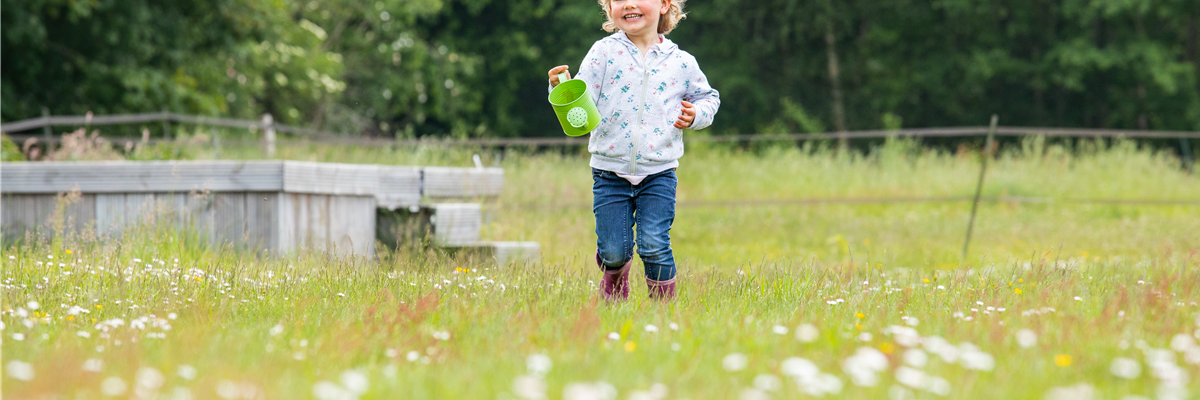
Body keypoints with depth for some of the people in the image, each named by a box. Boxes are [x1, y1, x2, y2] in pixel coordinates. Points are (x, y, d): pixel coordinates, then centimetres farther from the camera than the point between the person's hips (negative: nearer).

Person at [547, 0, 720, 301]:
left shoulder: (680, 62, 1)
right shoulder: (604, 53, -3)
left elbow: (708, 97, 17)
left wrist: (695, 115, -3)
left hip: (658, 174, 0)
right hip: (610, 173, 0)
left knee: (654, 246, -10)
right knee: (613, 250, 1)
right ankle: (616, 276, 36)